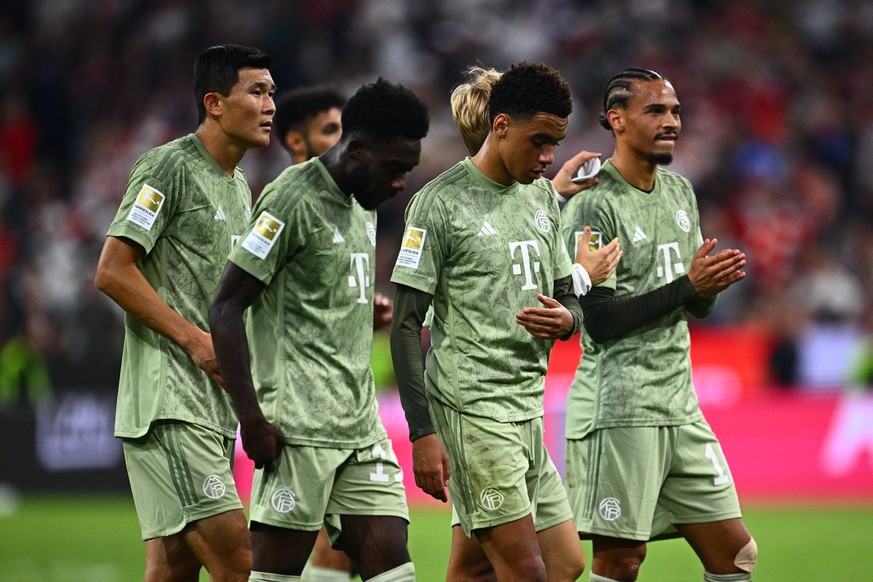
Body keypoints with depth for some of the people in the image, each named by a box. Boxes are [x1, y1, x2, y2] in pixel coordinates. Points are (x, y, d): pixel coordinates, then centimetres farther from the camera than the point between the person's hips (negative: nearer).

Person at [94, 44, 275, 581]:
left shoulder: (238, 185, 20)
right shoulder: (170, 168, -8)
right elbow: (112, 272, -13)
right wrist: (196, 340, -15)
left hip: (215, 405, 9)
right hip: (167, 400, -9)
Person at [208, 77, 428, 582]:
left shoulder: (364, 205, 16)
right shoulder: (294, 201, -11)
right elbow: (225, 308, -13)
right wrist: (251, 417, -16)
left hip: (362, 426, 8)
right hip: (299, 425, -8)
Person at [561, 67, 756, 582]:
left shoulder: (681, 192, 15)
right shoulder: (593, 206, -10)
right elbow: (598, 319, -16)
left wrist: (711, 286, -5)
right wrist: (687, 286, -18)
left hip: (680, 405, 8)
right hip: (619, 409, -8)